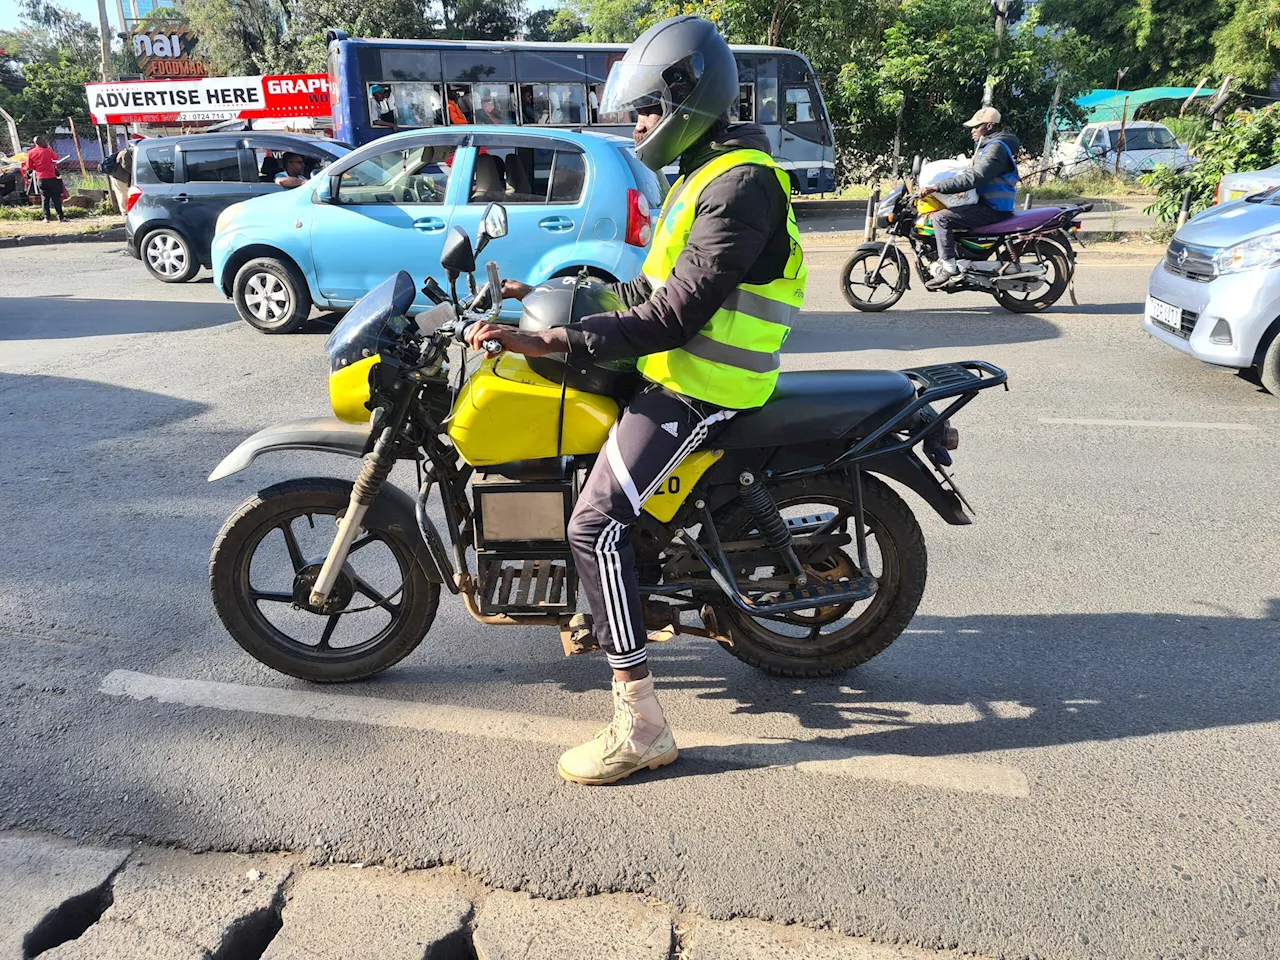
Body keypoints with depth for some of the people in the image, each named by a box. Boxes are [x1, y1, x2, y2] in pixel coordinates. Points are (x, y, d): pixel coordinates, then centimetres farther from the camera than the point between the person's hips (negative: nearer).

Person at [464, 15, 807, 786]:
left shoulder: (740, 184, -19)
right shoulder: (711, 170, 15)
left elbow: (675, 315, -26)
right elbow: (656, 286, 19)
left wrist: (551, 341, -29)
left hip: (698, 388, -11)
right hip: (677, 368, 11)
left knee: (597, 525, -17)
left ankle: (641, 724, -9)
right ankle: (610, 603, 35)